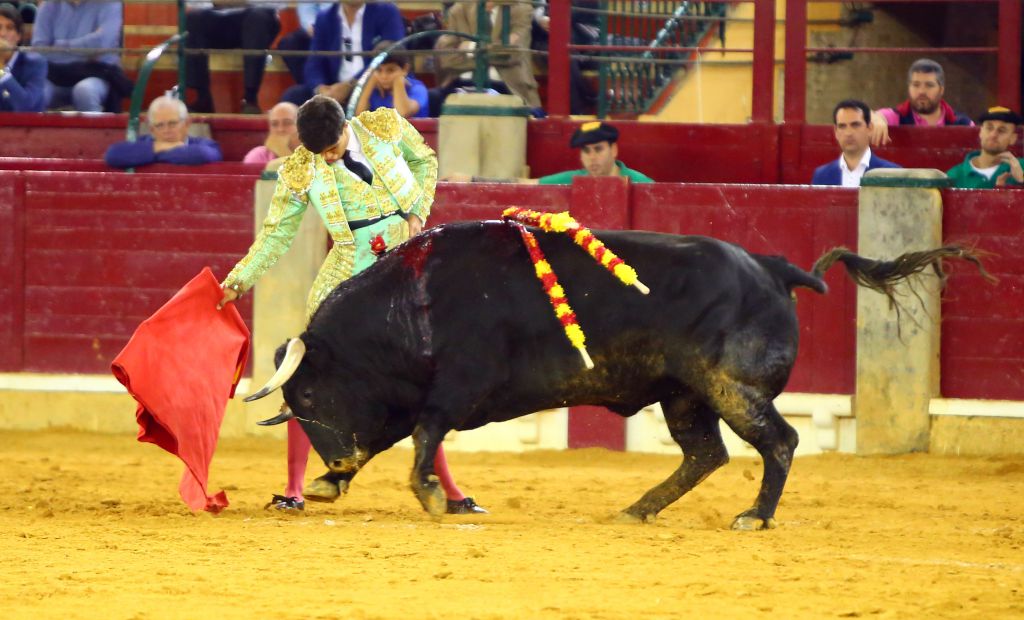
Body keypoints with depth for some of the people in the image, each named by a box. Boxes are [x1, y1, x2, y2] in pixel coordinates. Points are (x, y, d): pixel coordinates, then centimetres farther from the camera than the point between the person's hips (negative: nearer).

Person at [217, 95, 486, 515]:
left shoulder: (385, 126, -5)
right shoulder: (300, 171, -8)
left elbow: (424, 161, 14)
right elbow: (276, 233, -1)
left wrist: (418, 213, 0)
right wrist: (238, 283, -9)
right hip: (350, 271, -1)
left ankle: (448, 491, 15)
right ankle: (293, 491, -4)